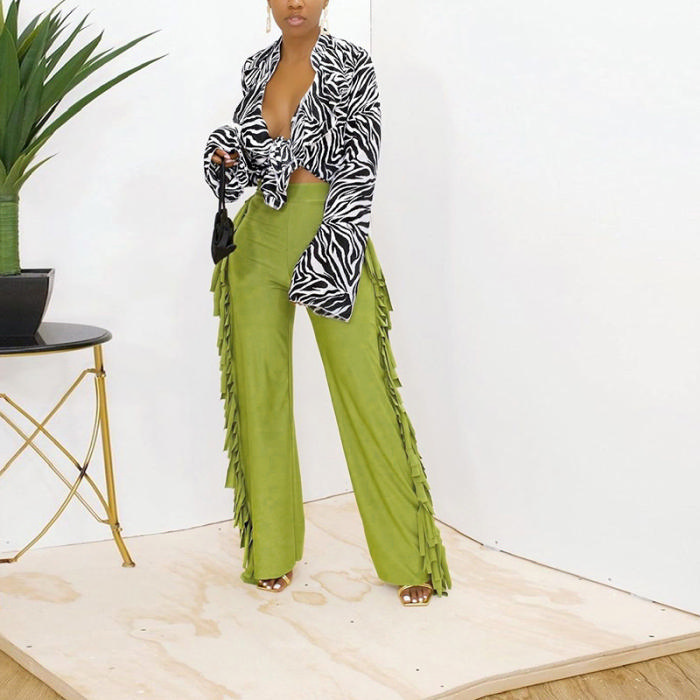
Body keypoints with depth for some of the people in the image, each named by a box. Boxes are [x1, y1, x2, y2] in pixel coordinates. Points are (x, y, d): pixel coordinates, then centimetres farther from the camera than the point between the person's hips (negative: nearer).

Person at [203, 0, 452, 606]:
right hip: (261, 237, 5)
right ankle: (273, 551, 18)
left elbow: (360, 168, -8)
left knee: (365, 389, -6)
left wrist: (323, 257, -16)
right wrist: (228, 155, -3)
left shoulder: (351, 66, -1)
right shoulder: (257, 68, 12)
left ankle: (411, 559, 4)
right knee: (260, 391, 5)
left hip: (330, 235, -4)